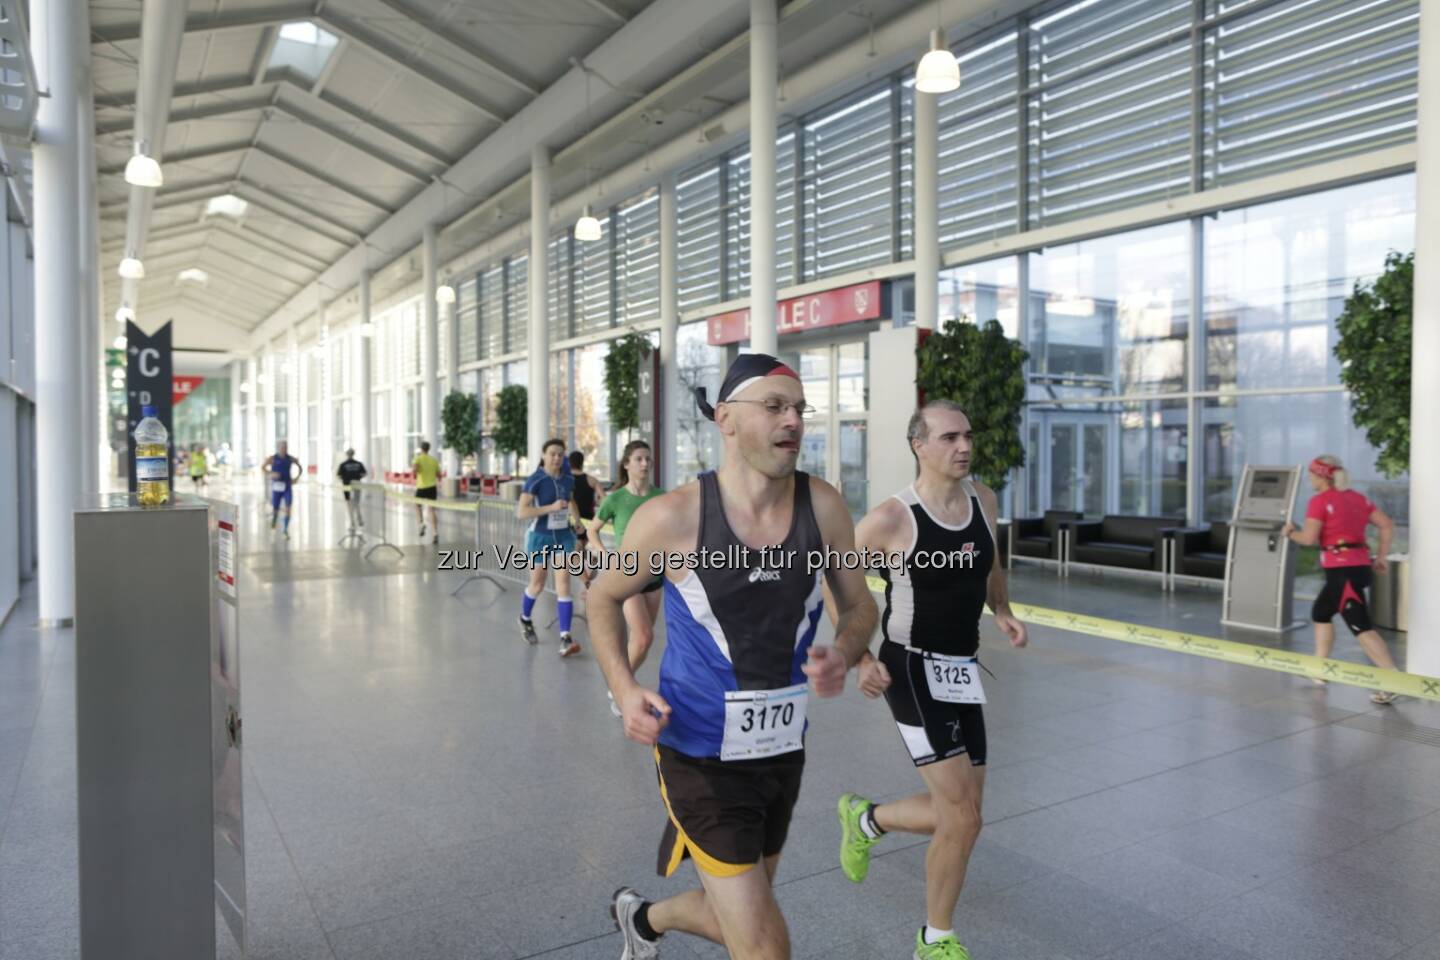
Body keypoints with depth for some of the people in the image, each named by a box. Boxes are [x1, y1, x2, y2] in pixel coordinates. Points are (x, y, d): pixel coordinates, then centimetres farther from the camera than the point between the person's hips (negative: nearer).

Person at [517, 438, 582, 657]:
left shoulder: (568, 479, 0)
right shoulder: (535, 480, -15)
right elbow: (521, 512, -22)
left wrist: (576, 519, 8)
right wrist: (551, 508, -28)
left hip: (563, 536, 3)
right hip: (540, 537, -3)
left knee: (563, 584, -9)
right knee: (537, 585, 13)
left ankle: (565, 638, -12)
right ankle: (525, 619, 44)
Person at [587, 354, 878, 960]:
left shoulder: (822, 507, -10)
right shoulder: (673, 518, -18)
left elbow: (859, 605, 4)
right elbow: (604, 597, -1)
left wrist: (842, 657, -18)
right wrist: (624, 690, -16)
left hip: (783, 750, 5)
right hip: (701, 754, -4)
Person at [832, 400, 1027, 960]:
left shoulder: (983, 500, 2)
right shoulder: (891, 519, -17)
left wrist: (1002, 612, 3)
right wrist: (861, 659, -13)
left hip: (962, 673, 7)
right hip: (913, 673, -7)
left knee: (957, 813, 13)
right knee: (962, 818, -8)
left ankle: (865, 819, 41)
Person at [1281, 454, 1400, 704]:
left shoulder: (1319, 501, -9)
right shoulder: (1357, 498, 14)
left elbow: (1309, 538, -15)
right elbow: (1387, 525, 11)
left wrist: (1290, 532, 4)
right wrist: (1382, 556, 13)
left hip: (1342, 570, -9)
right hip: (1360, 566, 9)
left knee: (1361, 626, -11)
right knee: (1321, 612, 22)